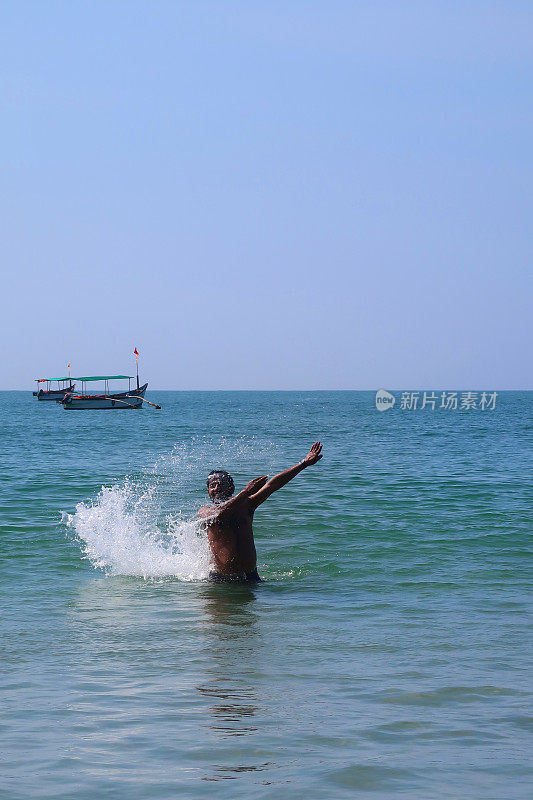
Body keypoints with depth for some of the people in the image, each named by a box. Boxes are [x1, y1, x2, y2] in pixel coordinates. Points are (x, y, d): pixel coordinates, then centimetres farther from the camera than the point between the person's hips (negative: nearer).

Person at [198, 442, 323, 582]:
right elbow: (218, 516, -23)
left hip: (250, 575, 4)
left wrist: (304, 463, 5)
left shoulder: (244, 506, 11)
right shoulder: (204, 511, 0)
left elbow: (272, 485, 8)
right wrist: (246, 492, -25)